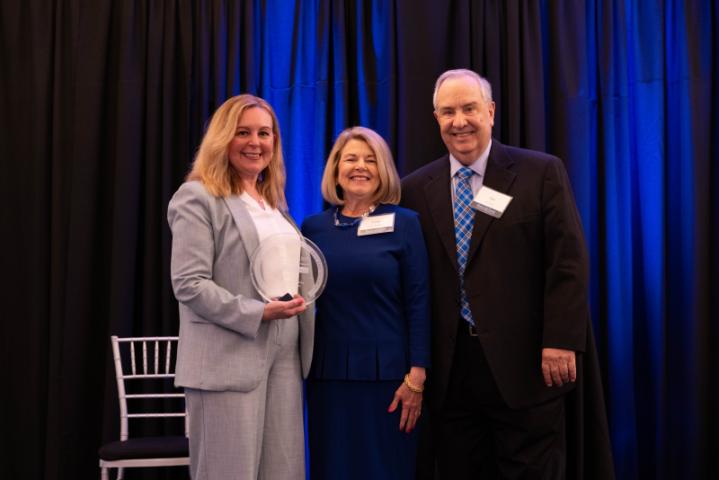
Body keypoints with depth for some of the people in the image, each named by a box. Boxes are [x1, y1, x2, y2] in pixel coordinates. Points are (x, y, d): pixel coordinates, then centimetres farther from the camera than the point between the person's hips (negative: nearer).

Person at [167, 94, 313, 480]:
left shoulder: (275, 202, 18)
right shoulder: (198, 198, -5)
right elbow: (189, 284, -13)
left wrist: (300, 295, 4)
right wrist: (257, 313, -20)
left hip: (284, 357, 7)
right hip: (228, 360, -7)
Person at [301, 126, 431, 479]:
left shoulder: (405, 223, -1)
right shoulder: (314, 227, 6)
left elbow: (418, 302, -4)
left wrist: (417, 375, -10)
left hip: (388, 370, -2)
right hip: (328, 370, 3)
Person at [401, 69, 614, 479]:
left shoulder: (542, 173, 0)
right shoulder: (416, 190, 7)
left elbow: (569, 264, -5)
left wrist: (561, 343, -13)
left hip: (525, 364, -3)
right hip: (450, 369, 3)